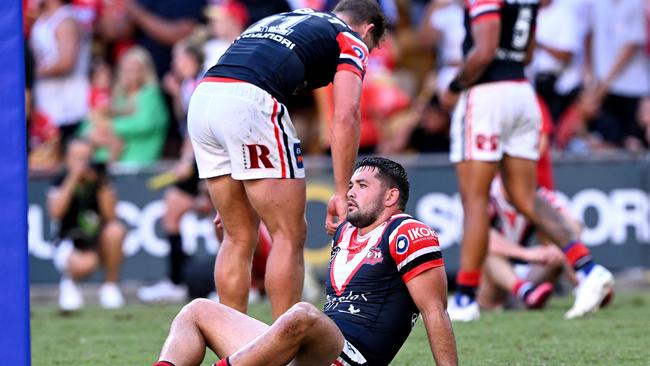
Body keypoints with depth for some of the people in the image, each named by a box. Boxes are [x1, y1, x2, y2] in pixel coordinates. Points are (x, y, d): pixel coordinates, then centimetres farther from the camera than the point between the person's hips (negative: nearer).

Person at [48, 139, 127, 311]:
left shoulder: (100, 179, -4)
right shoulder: (61, 182, -6)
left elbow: (110, 215, -16)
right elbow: (56, 213, -25)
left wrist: (101, 183, -22)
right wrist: (73, 179, -25)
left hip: (100, 242, 3)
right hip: (71, 244, -3)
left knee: (115, 230, -32)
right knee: (84, 265, -38)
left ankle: (110, 285, -10)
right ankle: (69, 281, 2)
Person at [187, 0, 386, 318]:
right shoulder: (351, 40, 15)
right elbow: (345, 116, -2)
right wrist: (342, 194, -3)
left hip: (200, 99, 7)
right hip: (251, 103, -7)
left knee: (239, 237, 18)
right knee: (290, 236, 4)